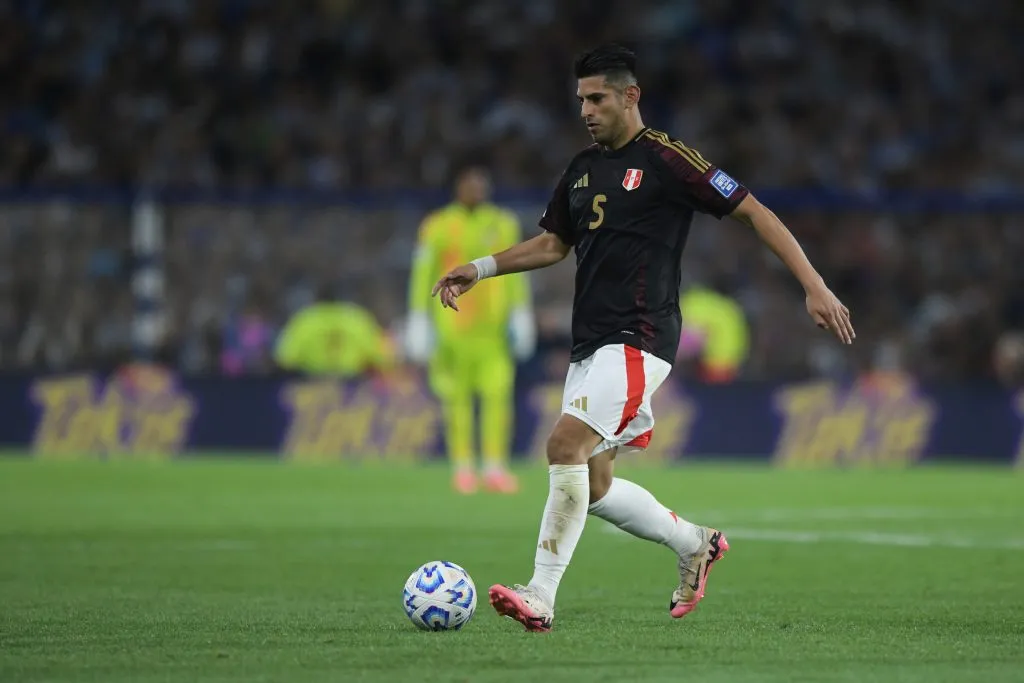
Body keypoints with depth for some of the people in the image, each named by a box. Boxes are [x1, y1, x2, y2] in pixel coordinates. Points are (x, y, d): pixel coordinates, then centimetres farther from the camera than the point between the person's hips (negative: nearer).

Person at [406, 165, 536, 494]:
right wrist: (419, 322, -3)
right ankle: (462, 467, 10)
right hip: (452, 328, -2)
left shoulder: (503, 224, 9)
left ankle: (495, 468, -5)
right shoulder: (438, 228, -1)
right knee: (457, 396, 2)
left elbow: (515, 272, 12)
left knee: (498, 393, -8)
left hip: (493, 328, 2)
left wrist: (520, 316, 7)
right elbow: (423, 274, 1)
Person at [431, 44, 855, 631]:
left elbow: (753, 211, -6)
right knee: (593, 484, 9)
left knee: (567, 444, -23)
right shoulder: (583, 168, 15)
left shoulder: (666, 160, -7)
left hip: (638, 339, -8)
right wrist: (481, 269, 16)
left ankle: (541, 598, -23)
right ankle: (695, 544, 31)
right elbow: (554, 244, 28)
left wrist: (815, 287, -12)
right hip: (590, 342, 8)